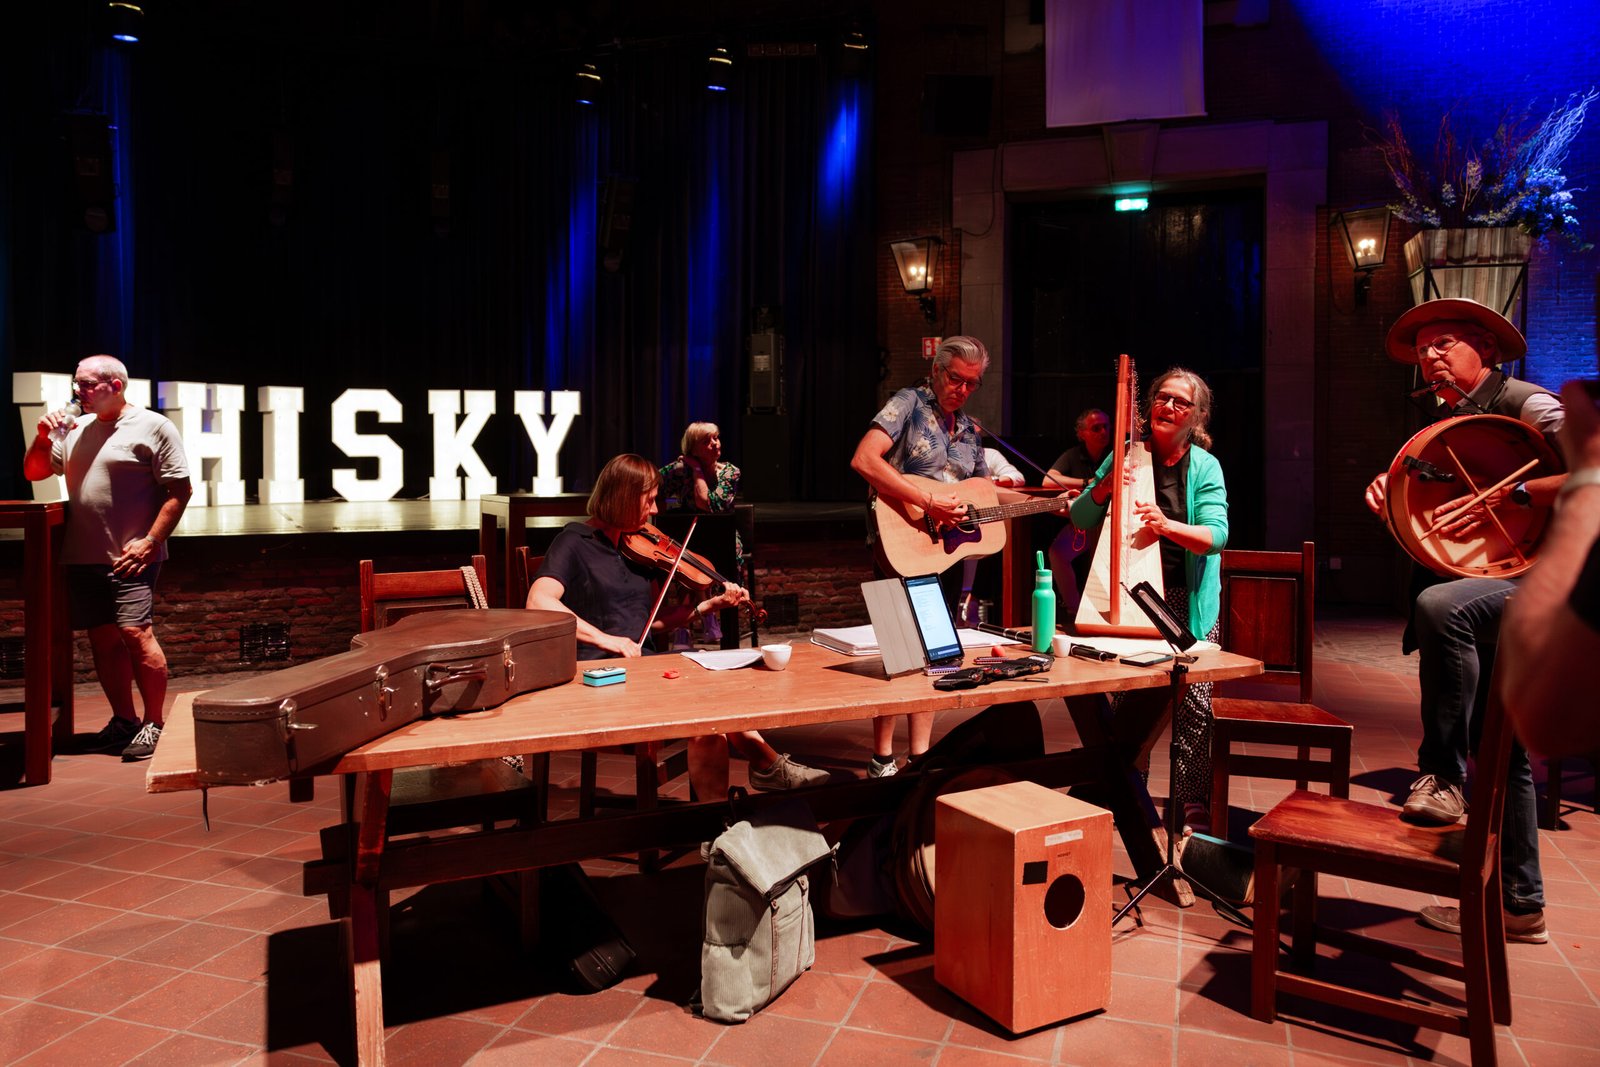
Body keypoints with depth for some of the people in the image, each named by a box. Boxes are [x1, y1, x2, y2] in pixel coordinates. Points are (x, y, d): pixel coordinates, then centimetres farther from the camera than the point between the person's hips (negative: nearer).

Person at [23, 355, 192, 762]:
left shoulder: (153, 427, -3)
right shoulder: (76, 429, 16)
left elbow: (180, 490, -8)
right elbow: (33, 472, 22)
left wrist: (151, 541, -14)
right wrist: (43, 436, 3)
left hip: (130, 557, -6)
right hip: (83, 557, 7)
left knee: (136, 634, -14)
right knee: (103, 640, 8)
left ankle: (155, 724, -6)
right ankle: (124, 721, 18)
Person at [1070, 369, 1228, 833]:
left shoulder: (1205, 467, 0)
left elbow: (1217, 535, -14)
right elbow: (1080, 520, 2)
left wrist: (1167, 525, -32)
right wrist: (1104, 488, -17)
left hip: (1189, 599, -1)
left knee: (1193, 700, -6)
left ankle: (1193, 801, 8)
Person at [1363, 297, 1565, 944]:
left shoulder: (1525, 404, -10)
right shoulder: (1447, 423, 14)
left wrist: (1513, 495, -29)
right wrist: (1390, 493, -3)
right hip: (1491, 592, 9)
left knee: (1440, 605, -37)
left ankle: (1442, 776, -25)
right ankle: (1519, 906, 25)